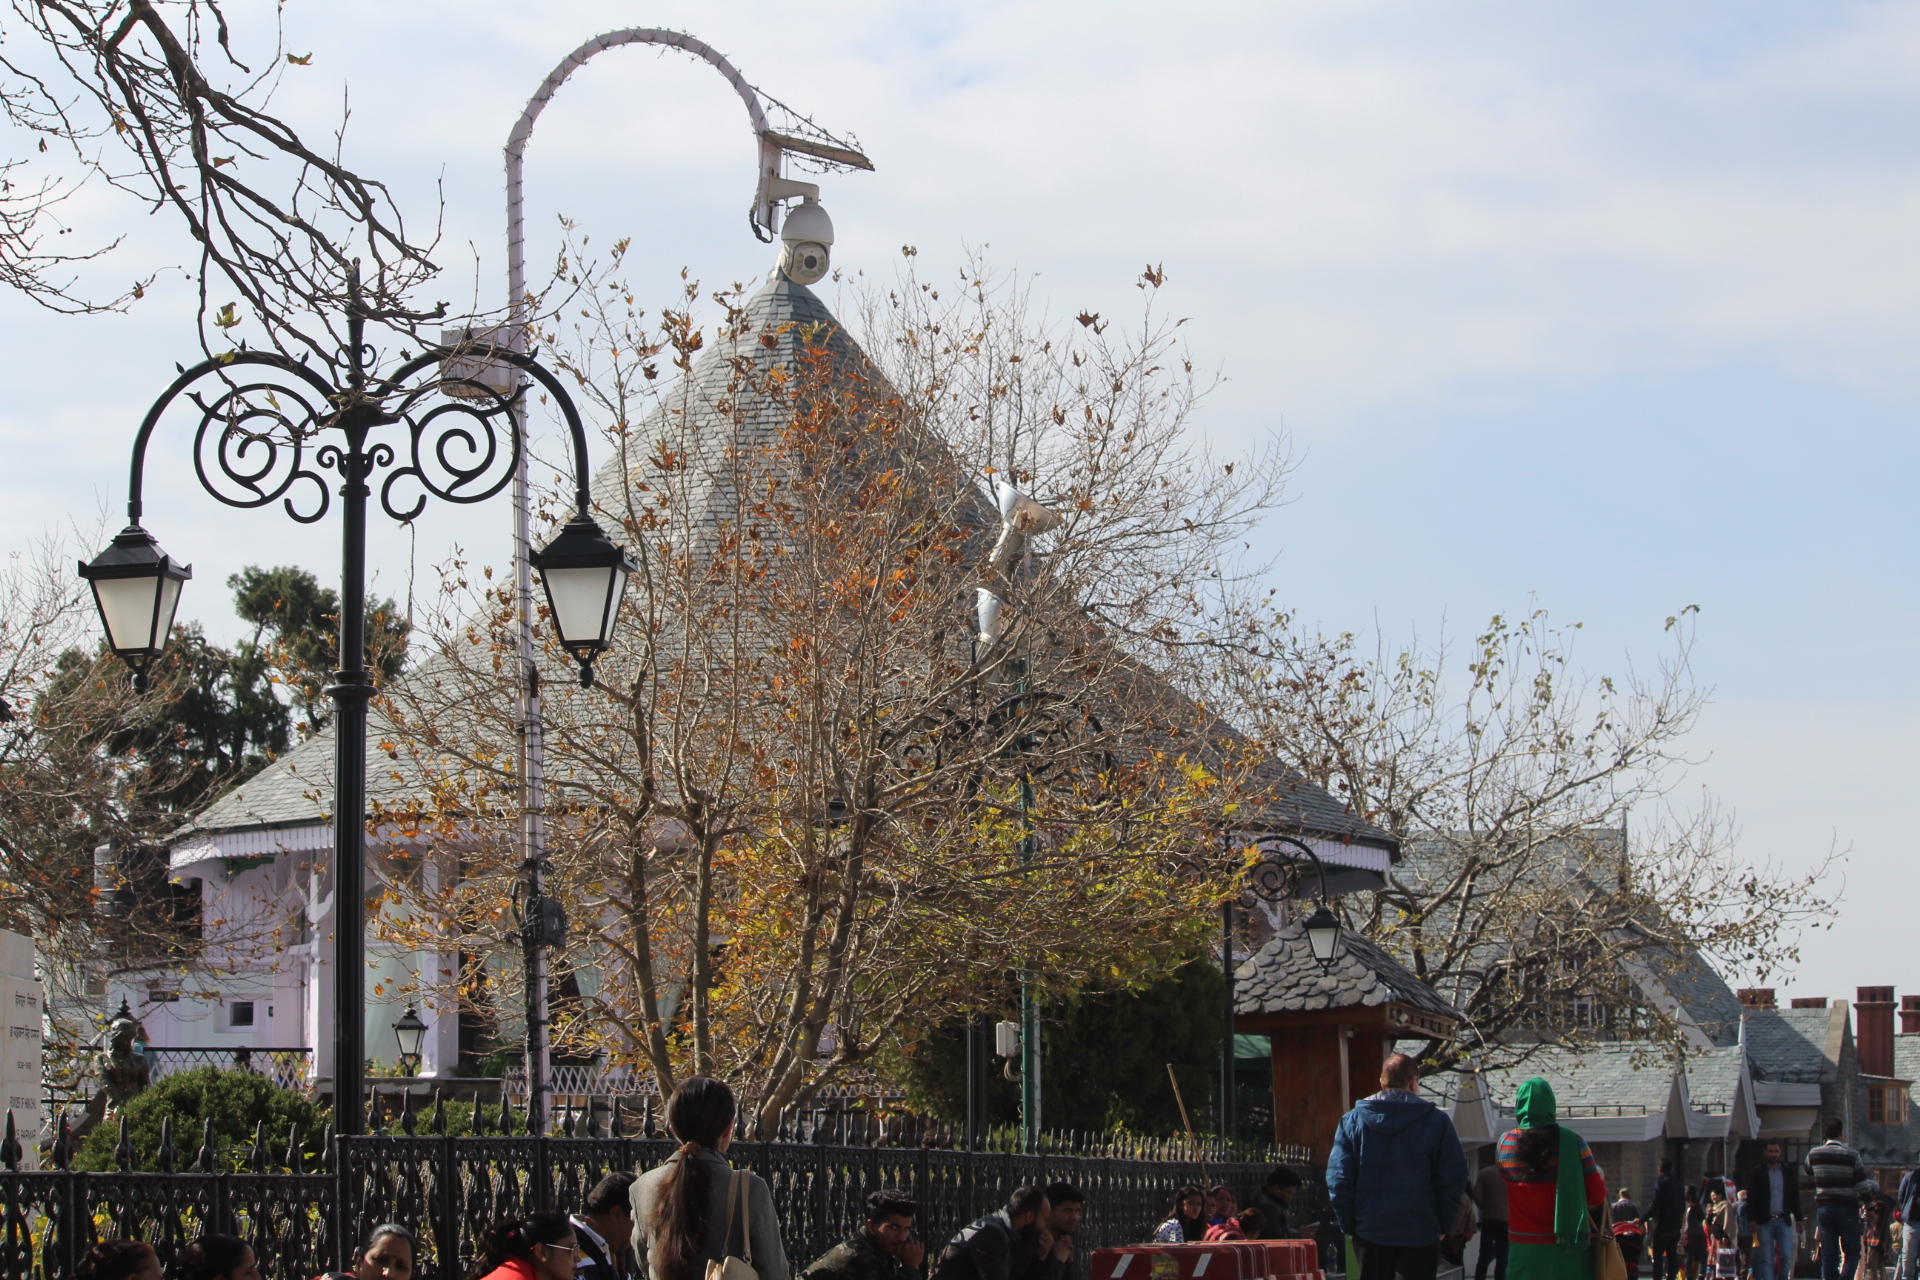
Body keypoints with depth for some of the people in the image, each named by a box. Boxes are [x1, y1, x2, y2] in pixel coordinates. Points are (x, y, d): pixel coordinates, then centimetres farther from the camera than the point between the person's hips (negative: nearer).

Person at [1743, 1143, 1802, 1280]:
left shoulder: (1789, 1172, 10)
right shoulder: (1758, 1173, 5)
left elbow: (1795, 1197, 12)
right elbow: (1751, 1198, 2)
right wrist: (1751, 1220, -7)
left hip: (1784, 1221, 1)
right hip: (1765, 1222, -1)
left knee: (1786, 1257, -7)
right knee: (1767, 1259, -2)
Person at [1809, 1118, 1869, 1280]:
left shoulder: (1814, 1154, 2)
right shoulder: (1851, 1155, -8)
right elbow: (1863, 1186, -8)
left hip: (1824, 1208, 3)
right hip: (1847, 1209, -3)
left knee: (1828, 1255, 5)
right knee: (1852, 1252, 4)